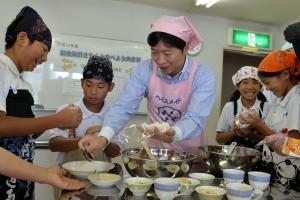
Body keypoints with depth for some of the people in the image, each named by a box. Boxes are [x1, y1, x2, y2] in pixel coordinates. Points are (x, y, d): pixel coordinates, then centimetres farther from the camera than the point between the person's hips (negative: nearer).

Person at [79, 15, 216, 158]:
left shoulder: (203, 77, -15)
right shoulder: (145, 70, -10)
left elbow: (195, 119, -23)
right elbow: (124, 107, -14)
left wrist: (173, 134, -45)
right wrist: (103, 137, -31)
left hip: (191, 151, 0)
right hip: (156, 148, 1)